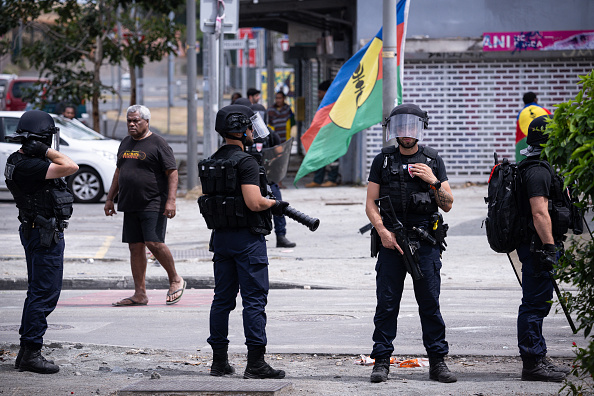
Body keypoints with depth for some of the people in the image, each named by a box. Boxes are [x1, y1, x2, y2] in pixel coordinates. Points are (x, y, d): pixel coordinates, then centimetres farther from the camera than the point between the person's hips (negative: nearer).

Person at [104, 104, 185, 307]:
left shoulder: (157, 143, -6)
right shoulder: (125, 143, 17)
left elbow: (172, 173, -10)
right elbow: (119, 172, 25)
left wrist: (171, 200, -19)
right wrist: (110, 198, 21)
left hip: (153, 205, -7)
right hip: (130, 206, 7)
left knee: (154, 243, -15)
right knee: (135, 247, 4)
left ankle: (176, 280, 5)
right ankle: (140, 294, 7)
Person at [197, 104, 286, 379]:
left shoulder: (210, 163, 10)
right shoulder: (245, 162, -16)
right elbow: (255, 203, -23)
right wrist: (274, 204, -4)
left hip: (220, 237, 8)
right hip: (247, 238, -8)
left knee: (222, 299, 12)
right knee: (254, 300, -5)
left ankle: (219, 361, 15)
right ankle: (255, 363, -7)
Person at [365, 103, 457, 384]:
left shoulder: (433, 161, 9)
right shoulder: (383, 161, 8)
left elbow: (447, 205, 7)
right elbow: (370, 204, 5)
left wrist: (433, 181, -9)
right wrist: (383, 231, -9)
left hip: (425, 242, 0)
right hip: (391, 240, 0)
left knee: (430, 303, 0)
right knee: (386, 304, -1)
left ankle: (437, 361, 5)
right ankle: (382, 361, 4)